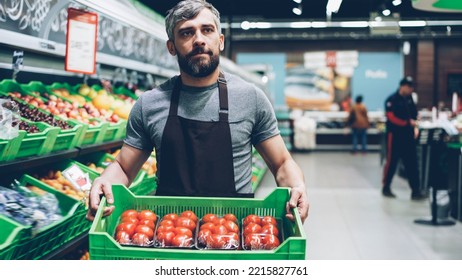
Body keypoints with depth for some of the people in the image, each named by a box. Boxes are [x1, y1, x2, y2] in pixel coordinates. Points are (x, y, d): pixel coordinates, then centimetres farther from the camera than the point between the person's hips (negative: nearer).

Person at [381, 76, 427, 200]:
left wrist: (415, 127, 5)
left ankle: (416, 191, 3)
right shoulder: (392, 100, -10)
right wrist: (408, 122, -22)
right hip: (395, 135, -6)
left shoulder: (410, 99, 11)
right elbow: (392, 118, -18)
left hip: (408, 135, 6)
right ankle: (386, 188, 18)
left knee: (412, 163, 2)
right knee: (391, 162, 3)